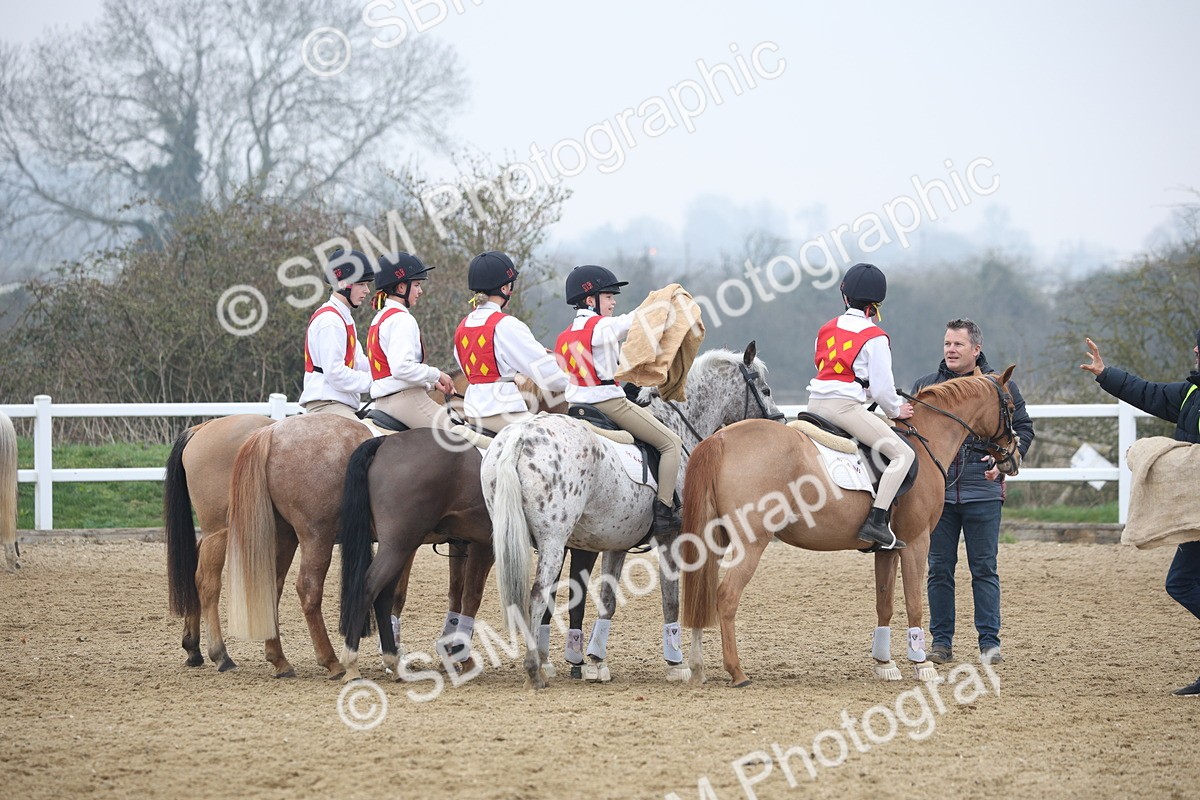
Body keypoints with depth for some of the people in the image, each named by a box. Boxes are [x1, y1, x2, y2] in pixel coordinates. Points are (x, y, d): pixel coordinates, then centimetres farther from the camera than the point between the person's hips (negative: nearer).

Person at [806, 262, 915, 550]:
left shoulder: (827, 329, 16)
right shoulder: (875, 338, -4)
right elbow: (881, 386, -8)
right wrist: (896, 410, 13)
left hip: (816, 403, 8)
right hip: (846, 407, -8)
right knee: (902, 454, -9)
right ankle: (876, 522, -24)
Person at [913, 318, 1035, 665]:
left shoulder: (1000, 386, 5)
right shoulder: (925, 386, 10)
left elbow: (1023, 428, 8)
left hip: (982, 490, -2)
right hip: (936, 489, 2)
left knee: (984, 569, 1)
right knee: (939, 569, 4)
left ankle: (989, 641, 6)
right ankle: (941, 641, 10)